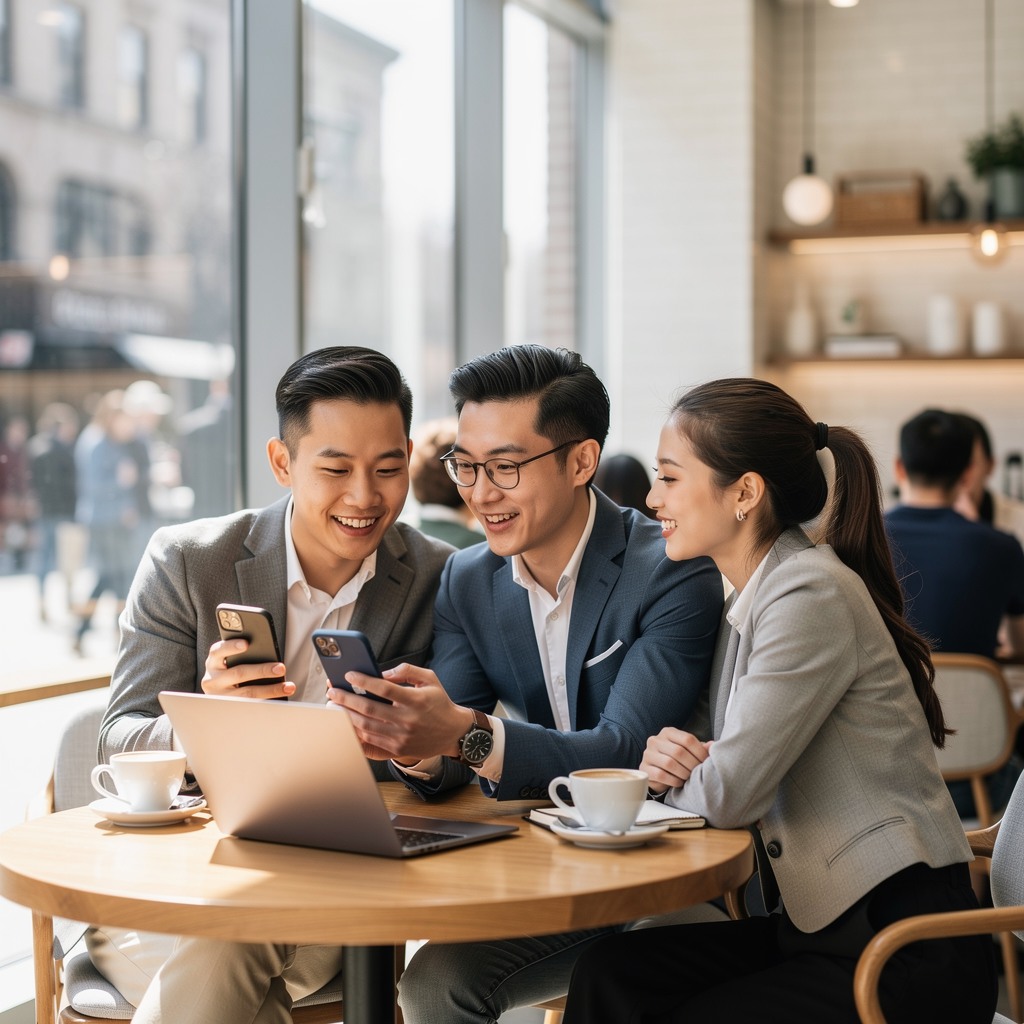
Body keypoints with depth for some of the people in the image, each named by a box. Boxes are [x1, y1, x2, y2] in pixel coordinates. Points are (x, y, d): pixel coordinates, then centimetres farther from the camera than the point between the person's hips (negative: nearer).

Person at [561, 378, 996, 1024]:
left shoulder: (812, 596, -17)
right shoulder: (752, 596, 13)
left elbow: (728, 794, -20)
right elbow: (712, 765, 16)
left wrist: (674, 775, 2)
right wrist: (666, 755, -6)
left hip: (907, 949, -8)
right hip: (823, 924, 8)